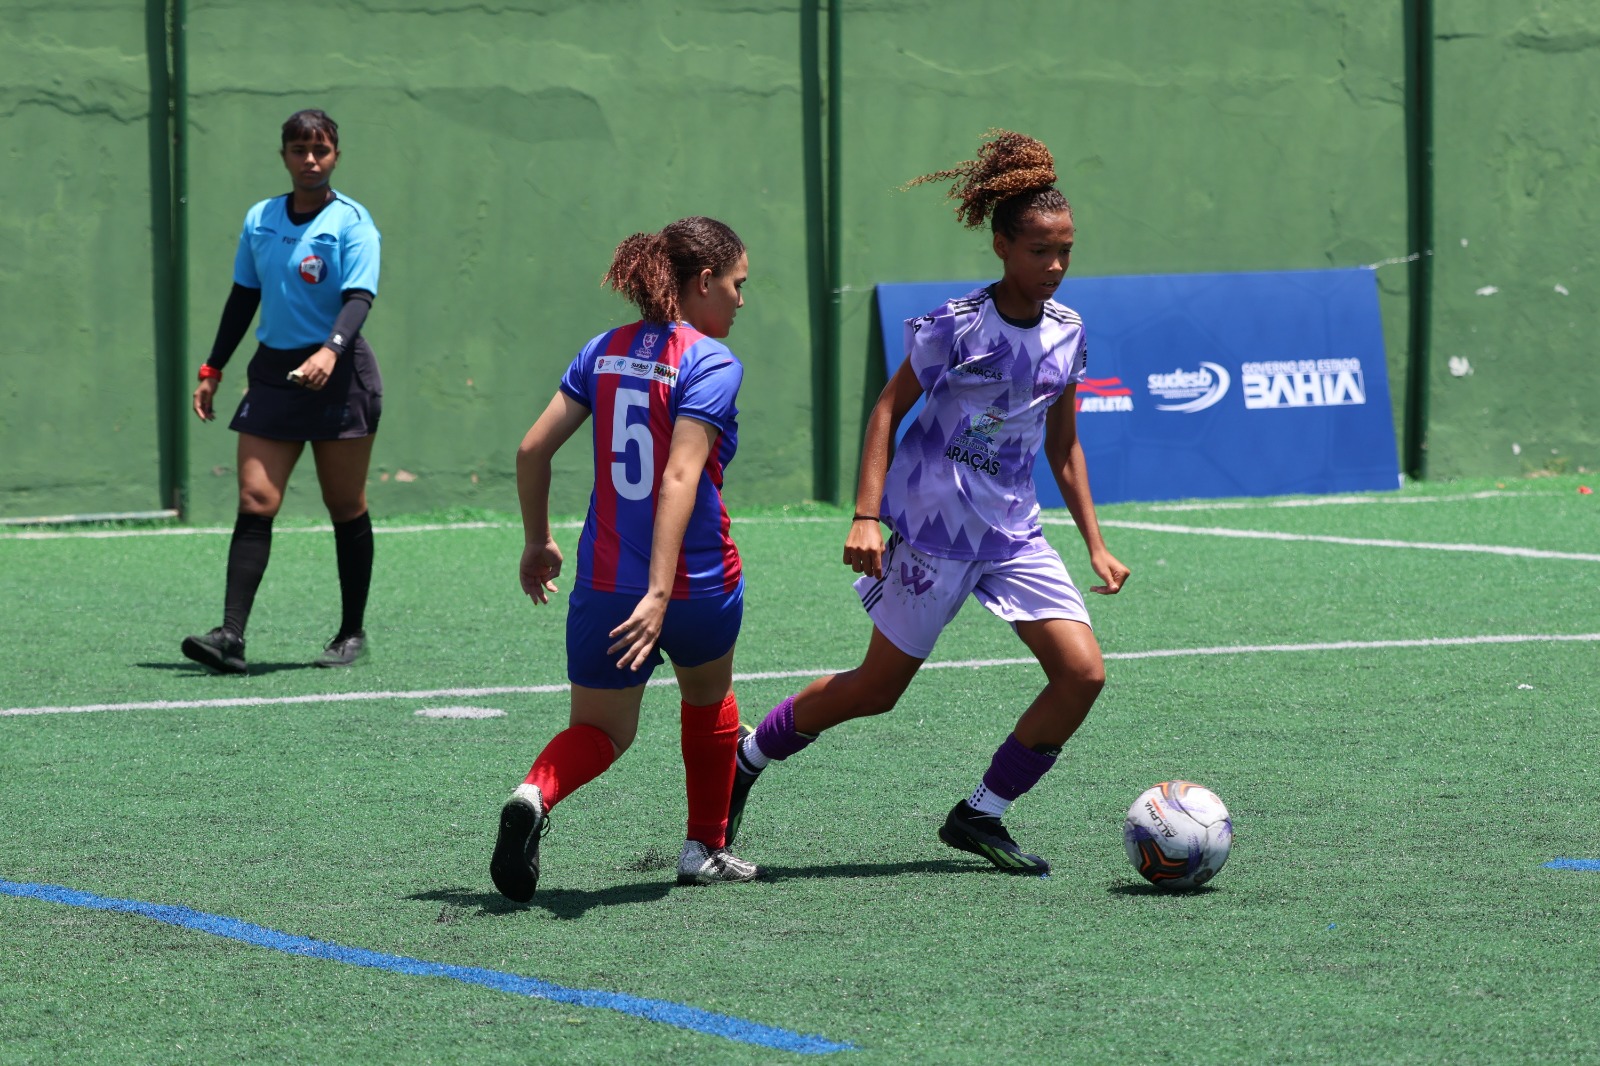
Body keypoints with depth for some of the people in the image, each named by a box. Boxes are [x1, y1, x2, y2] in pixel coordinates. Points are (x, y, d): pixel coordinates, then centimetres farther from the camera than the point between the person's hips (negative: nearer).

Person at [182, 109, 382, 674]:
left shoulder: (351, 221, -6)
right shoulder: (260, 219, 9)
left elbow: (358, 298, -16)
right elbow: (243, 298, 18)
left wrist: (330, 351, -34)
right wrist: (212, 370, 16)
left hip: (338, 375, -4)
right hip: (273, 373, 4)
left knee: (346, 508, 5)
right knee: (254, 501, -7)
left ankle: (352, 633, 18)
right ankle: (231, 636, -14)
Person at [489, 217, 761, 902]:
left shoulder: (604, 351, 6)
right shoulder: (711, 363, -12)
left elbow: (533, 448, 4)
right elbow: (681, 477, -23)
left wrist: (538, 542, 18)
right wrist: (660, 594, -28)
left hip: (604, 582, 3)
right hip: (696, 582, -3)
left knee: (600, 730, 12)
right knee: (708, 700, 27)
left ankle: (535, 794, -21)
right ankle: (706, 849, 37)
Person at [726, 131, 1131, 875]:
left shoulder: (1065, 334, 3)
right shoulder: (956, 327, -14)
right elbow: (887, 410, -8)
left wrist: (1095, 545, 11)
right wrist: (866, 517, -16)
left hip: (1013, 529, 6)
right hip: (933, 527, -6)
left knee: (1083, 673, -9)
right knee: (879, 687, 2)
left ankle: (980, 815, 5)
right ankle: (745, 757, 26)